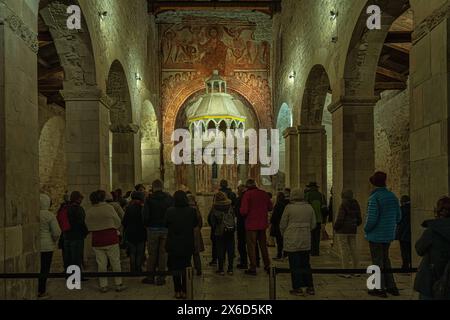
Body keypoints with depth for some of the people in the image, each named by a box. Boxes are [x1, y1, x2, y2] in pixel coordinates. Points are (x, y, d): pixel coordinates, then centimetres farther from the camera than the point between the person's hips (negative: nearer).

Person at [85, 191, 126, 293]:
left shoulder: (89, 212, -1)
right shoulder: (109, 208, -9)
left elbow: (89, 227, 7)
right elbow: (118, 222, -3)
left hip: (97, 241, 3)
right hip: (111, 239, -3)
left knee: (101, 264, 9)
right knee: (115, 262, 7)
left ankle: (103, 285, 14)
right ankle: (118, 284, 13)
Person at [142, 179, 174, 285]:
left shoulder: (149, 199, -8)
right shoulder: (169, 198, -2)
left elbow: (145, 216, -10)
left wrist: (147, 225, 7)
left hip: (153, 229, -1)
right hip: (166, 229, 1)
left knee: (152, 254, 10)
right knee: (163, 253, 8)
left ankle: (150, 277, 17)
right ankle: (161, 278, 12)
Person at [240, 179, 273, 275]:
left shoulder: (247, 194, -13)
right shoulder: (264, 193, 2)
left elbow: (243, 211, -18)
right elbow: (270, 207, 9)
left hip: (251, 224, -5)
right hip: (263, 224, 5)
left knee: (251, 246, 4)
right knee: (263, 245, 18)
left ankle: (253, 268, 7)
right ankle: (267, 265, 25)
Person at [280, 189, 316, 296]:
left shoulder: (289, 208, -10)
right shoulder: (309, 207, 2)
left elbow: (282, 225, -4)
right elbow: (313, 224, 7)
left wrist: (284, 235, 14)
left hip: (292, 240, -4)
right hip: (306, 240, 4)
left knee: (295, 265, 4)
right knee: (306, 264, 15)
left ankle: (297, 288, 8)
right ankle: (310, 287, 19)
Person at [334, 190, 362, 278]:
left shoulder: (343, 206, -14)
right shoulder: (356, 206, 6)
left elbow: (340, 219, -20)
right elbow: (359, 220, 9)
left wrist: (335, 228, -4)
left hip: (342, 231, -6)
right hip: (352, 231, 7)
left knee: (344, 251, -2)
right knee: (353, 250, 12)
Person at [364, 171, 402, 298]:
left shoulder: (374, 198, -21)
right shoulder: (393, 196, 1)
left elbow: (372, 219, -23)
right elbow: (398, 217, 7)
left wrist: (366, 229, -6)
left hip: (376, 235, -7)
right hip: (389, 235, 7)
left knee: (377, 261, 5)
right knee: (385, 259, 20)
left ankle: (380, 289, 14)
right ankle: (391, 286, 26)